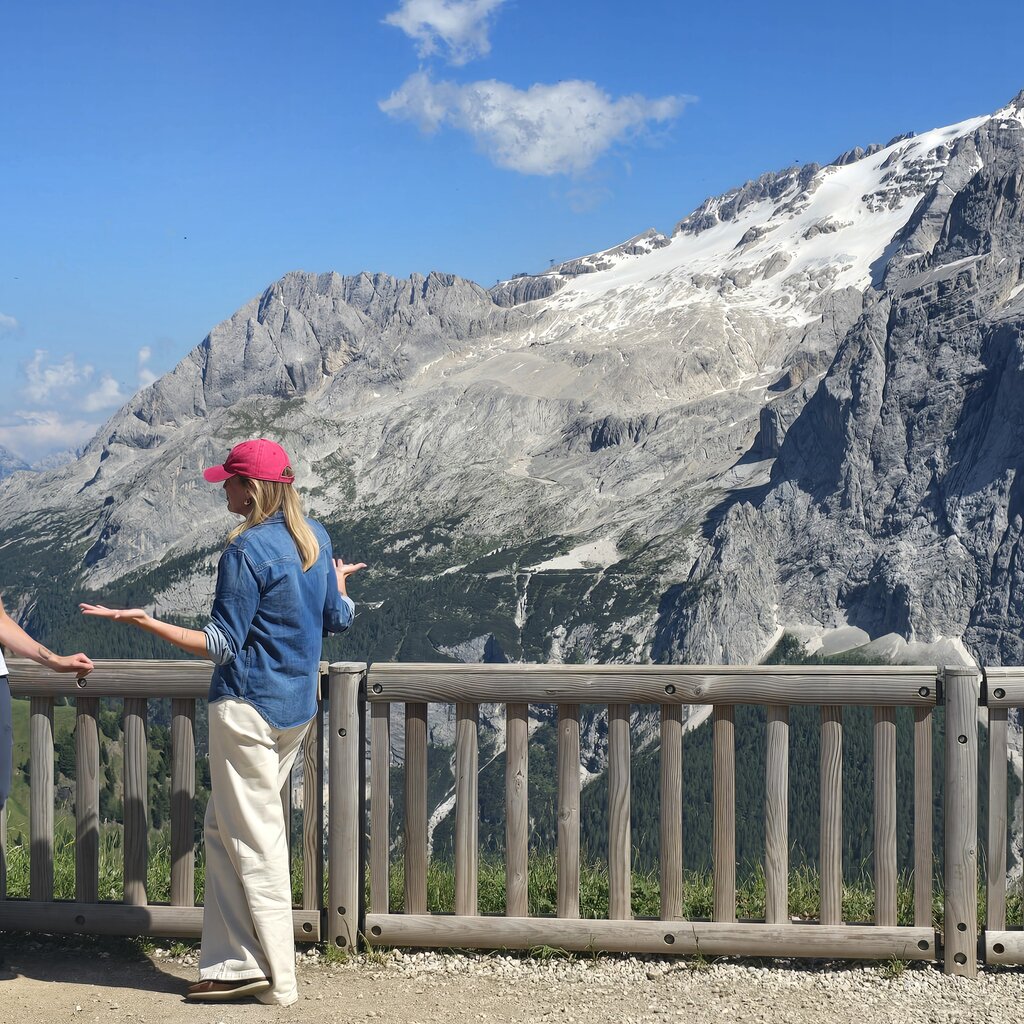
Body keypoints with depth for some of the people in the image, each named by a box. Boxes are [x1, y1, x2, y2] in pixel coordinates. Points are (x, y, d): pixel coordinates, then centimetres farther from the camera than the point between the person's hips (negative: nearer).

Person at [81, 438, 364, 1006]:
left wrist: (143, 621, -18)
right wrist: (338, 581, 36)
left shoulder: (246, 550, -17)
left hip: (248, 706, -9)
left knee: (255, 839, 1)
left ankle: (277, 978, 8)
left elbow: (222, 644, -18)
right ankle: (231, 963, 17)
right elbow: (336, 619, 15)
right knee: (225, 829, 16)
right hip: (298, 706, 9)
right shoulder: (315, 537, 6)